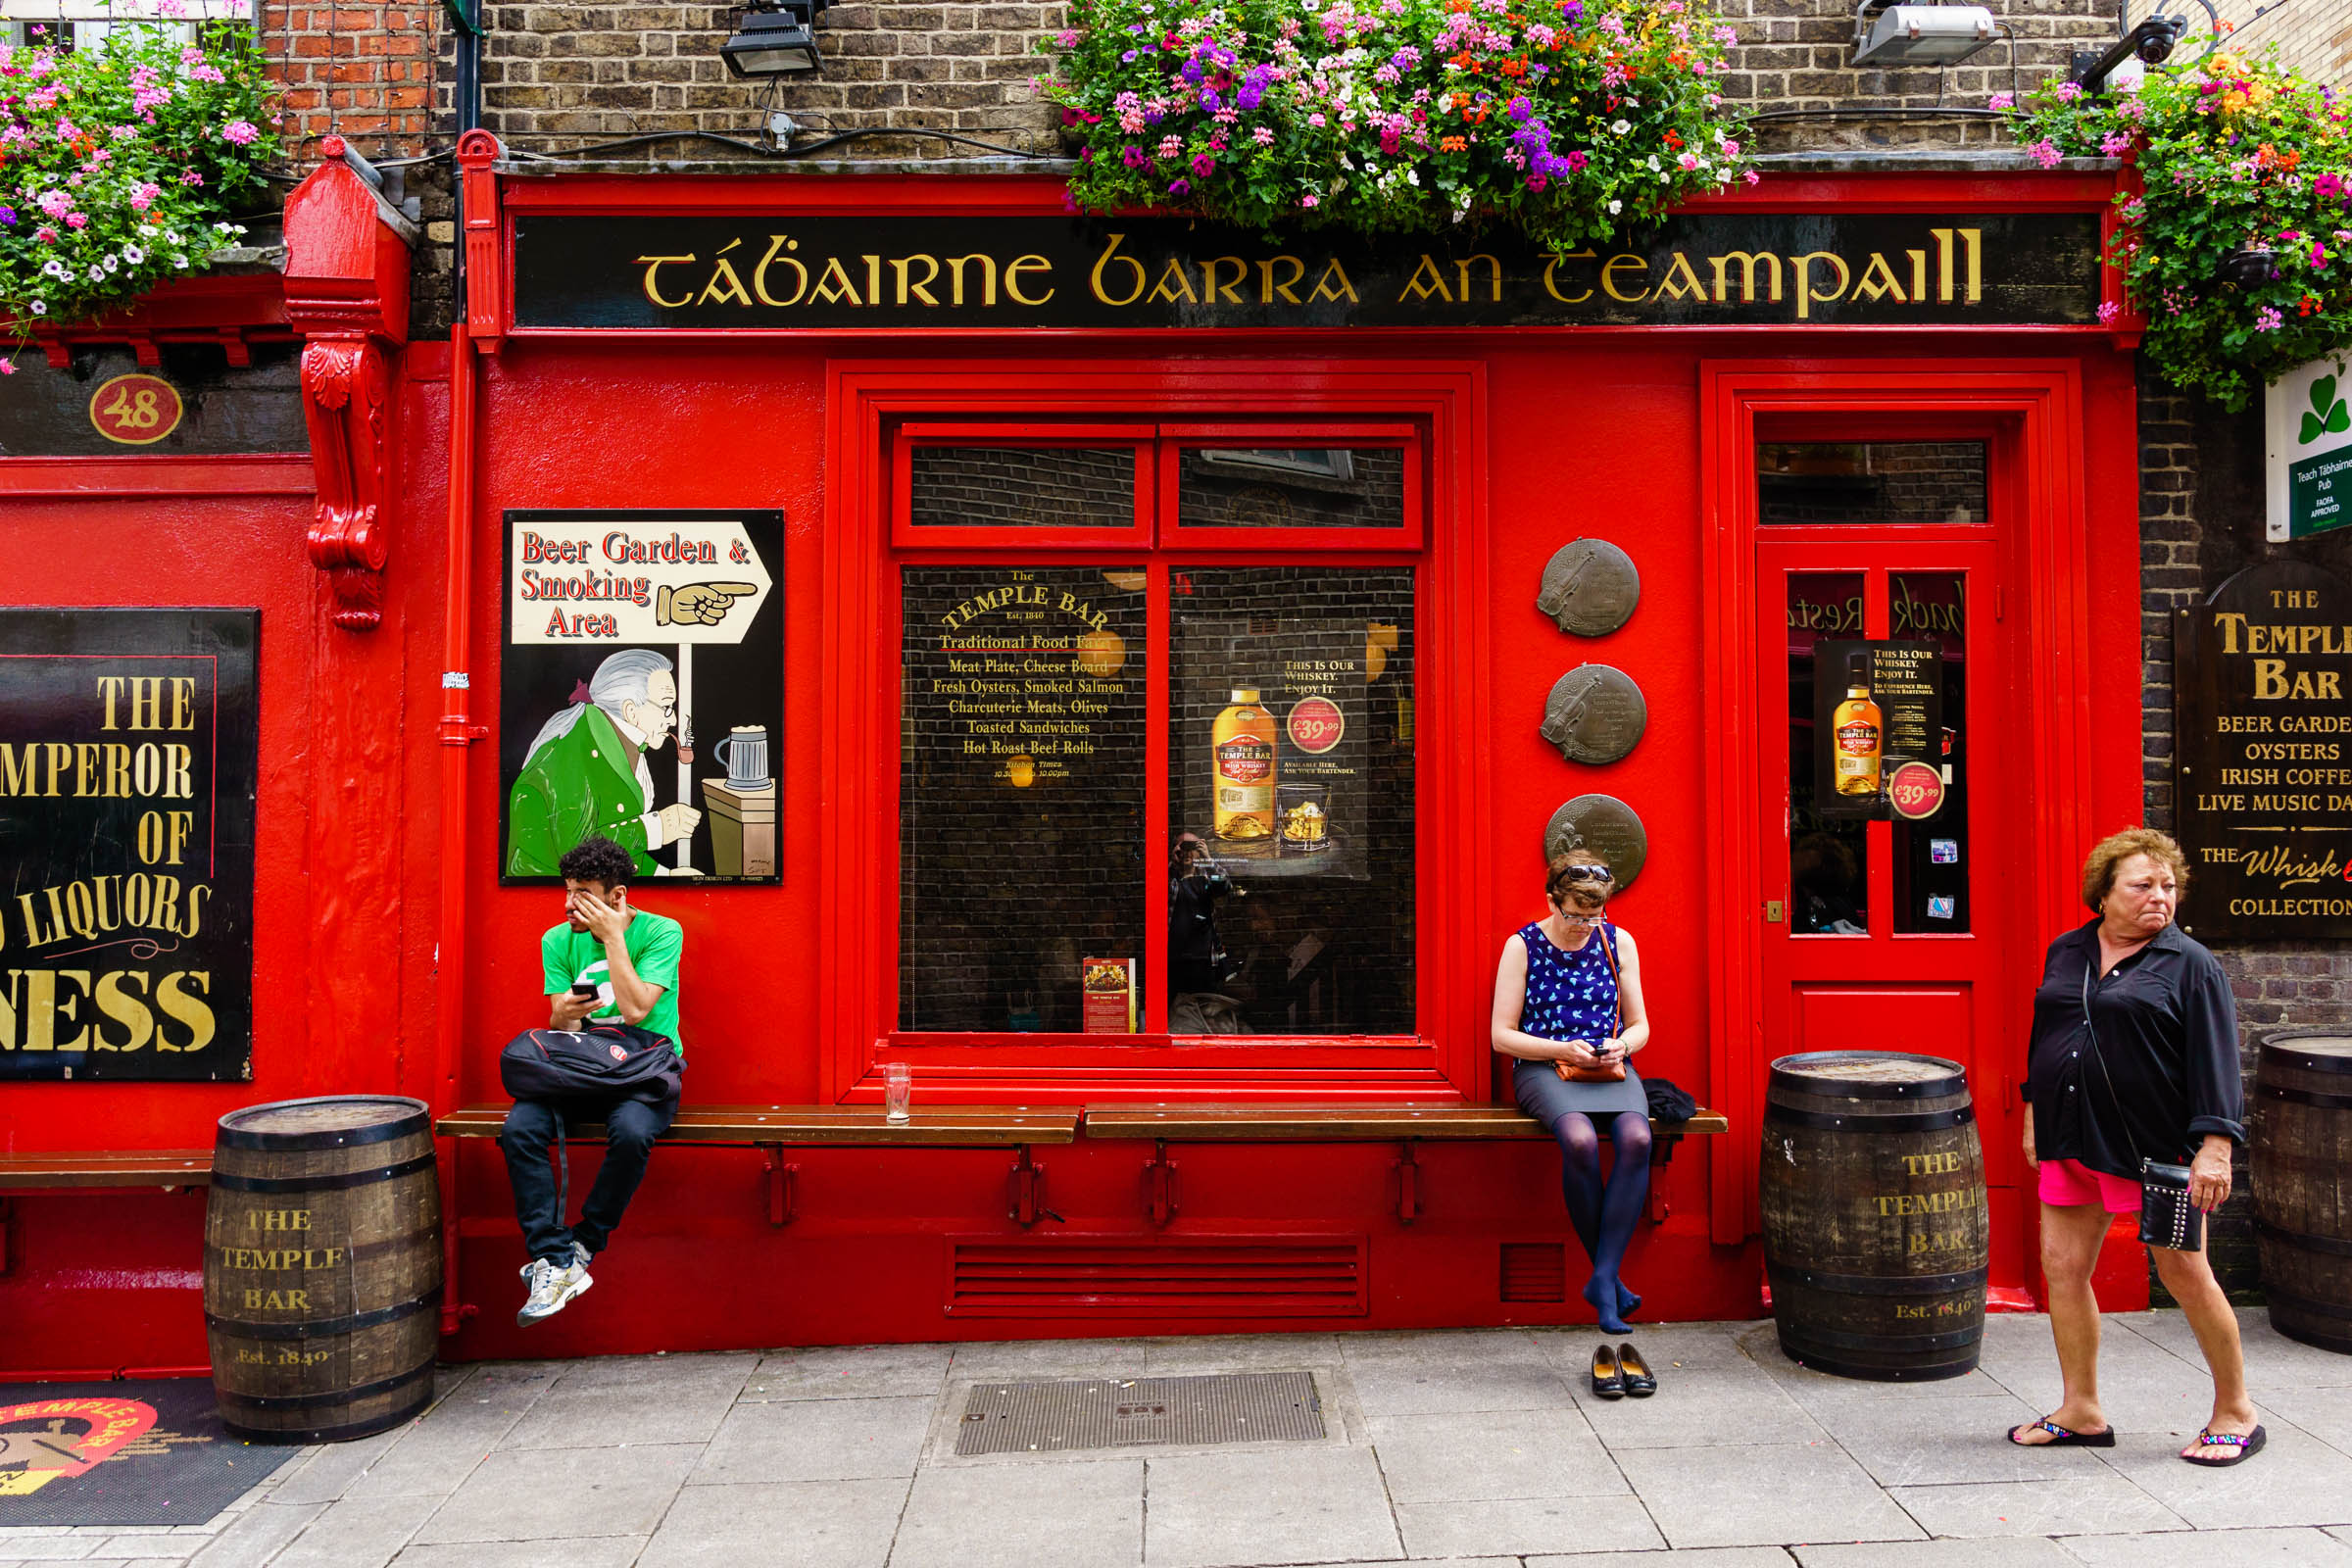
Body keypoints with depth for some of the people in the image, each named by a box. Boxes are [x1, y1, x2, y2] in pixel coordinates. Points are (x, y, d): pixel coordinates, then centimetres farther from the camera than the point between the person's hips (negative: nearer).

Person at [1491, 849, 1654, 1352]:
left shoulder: (1618, 942, 9)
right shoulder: (1523, 946, 1)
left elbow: (1640, 1025, 15)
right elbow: (1502, 1035, -1)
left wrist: (1621, 1046, -8)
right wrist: (1561, 1049, -14)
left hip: (1611, 1068, 3)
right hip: (1543, 1068, -3)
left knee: (1636, 1138, -31)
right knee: (1580, 1141, -35)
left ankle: (1603, 1277, -25)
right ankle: (1609, 1274, -17)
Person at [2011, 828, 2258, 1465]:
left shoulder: (2190, 964, -5)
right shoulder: (2065, 953, 10)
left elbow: (2215, 1059, -10)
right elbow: (2042, 1037, 19)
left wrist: (2215, 1147, -17)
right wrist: (2036, 1115, 18)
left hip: (2155, 1144, -5)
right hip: (2072, 1141, 5)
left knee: (2184, 1274, 4)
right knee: (2062, 1268, 5)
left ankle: (2235, 1412, 24)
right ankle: (2081, 1412, 19)